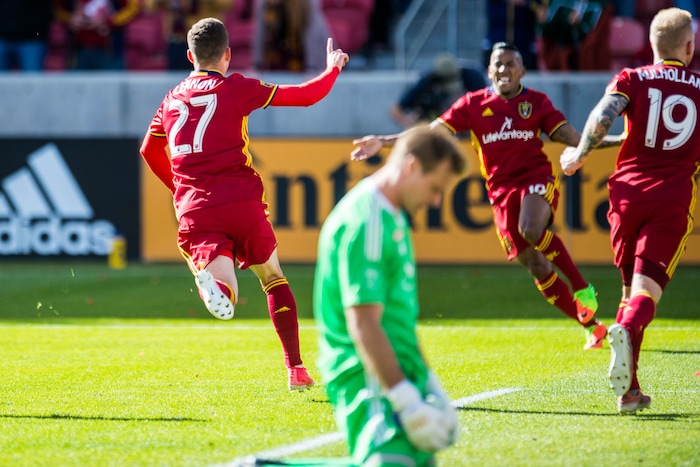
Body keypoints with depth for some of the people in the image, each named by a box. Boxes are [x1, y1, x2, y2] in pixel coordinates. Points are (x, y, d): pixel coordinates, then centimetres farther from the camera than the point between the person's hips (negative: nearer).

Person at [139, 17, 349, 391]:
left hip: (194, 211, 2)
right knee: (274, 279, 21)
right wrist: (333, 68, 24)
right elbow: (306, 95, 5)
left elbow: (150, 151, 29)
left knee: (224, 305, -10)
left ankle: (208, 278, -45)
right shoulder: (236, 89, 2)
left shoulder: (173, 98, 15)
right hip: (242, 202, -2)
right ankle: (295, 369, 14)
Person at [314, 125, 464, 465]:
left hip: (399, 376, 10)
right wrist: (407, 402, -22)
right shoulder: (365, 222, -16)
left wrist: (428, 385, 23)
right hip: (371, 380, -10)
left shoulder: (393, 218, 15)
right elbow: (363, 326, -21)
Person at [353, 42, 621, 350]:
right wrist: (383, 142, -5)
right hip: (502, 191, 2)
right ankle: (592, 326, 11)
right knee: (535, 266, -1)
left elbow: (572, 137, 3)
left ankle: (582, 288, -16)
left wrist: (617, 141, -11)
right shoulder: (474, 104, 5)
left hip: (538, 178, -2)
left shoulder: (537, 102, 6)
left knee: (531, 230, -35)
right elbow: (431, 132, 4)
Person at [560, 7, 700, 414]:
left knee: (630, 287, 15)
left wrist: (579, 155, 2)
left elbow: (603, 116, -13)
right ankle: (627, 330, -46)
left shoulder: (632, 80, 5)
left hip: (628, 191, 2)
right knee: (647, 289, -10)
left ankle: (629, 389, 11)